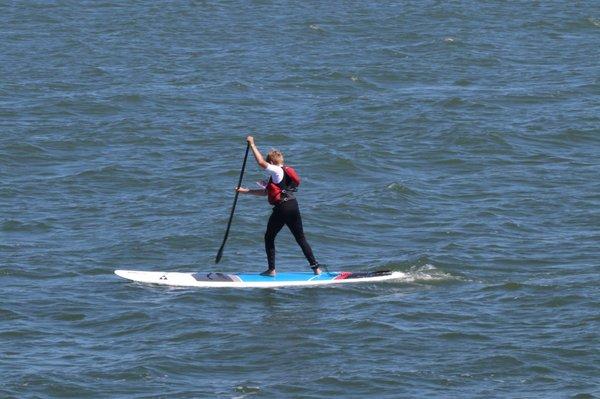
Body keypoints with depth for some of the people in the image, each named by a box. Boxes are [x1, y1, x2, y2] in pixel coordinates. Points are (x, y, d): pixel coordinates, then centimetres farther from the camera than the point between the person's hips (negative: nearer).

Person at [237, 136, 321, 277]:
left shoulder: (277, 171, -4)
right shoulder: (283, 172, 24)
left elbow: (261, 162, -18)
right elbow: (265, 192, 28)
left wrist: (252, 144, -9)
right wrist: (245, 191, 29)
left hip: (282, 208, -8)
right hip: (293, 206, 8)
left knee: (269, 238, 7)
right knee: (301, 239, 11)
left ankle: (271, 269, 6)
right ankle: (316, 268, 7)